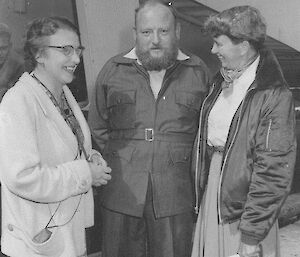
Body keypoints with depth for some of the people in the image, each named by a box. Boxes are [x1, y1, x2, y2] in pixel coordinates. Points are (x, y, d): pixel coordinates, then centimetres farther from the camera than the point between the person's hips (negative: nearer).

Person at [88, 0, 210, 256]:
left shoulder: (198, 72, 3)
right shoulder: (112, 70, 4)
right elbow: (98, 126, 13)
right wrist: (115, 160, 8)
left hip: (175, 197, 0)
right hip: (121, 194, 1)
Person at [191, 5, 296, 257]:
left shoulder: (275, 96, -16)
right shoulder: (220, 84, 6)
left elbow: (273, 172, -18)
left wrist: (251, 235, -18)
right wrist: (199, 196, 9)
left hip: (243, 209, -6)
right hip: (210, 199, 6)